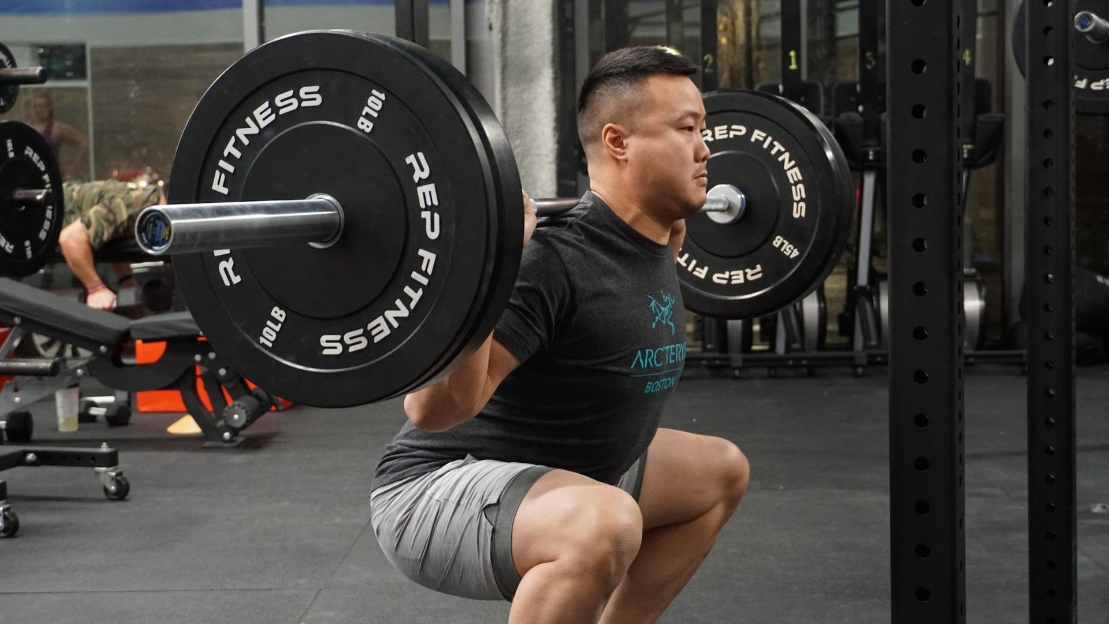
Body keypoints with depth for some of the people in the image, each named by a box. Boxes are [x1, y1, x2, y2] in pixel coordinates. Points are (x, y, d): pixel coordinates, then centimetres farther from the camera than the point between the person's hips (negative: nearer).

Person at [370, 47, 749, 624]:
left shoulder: (646, 245, 2)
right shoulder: (555, 258, -26)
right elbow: (433, 408, -33)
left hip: (550, 482, 10)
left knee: (720, 473, 21)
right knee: (604, 523, -39)